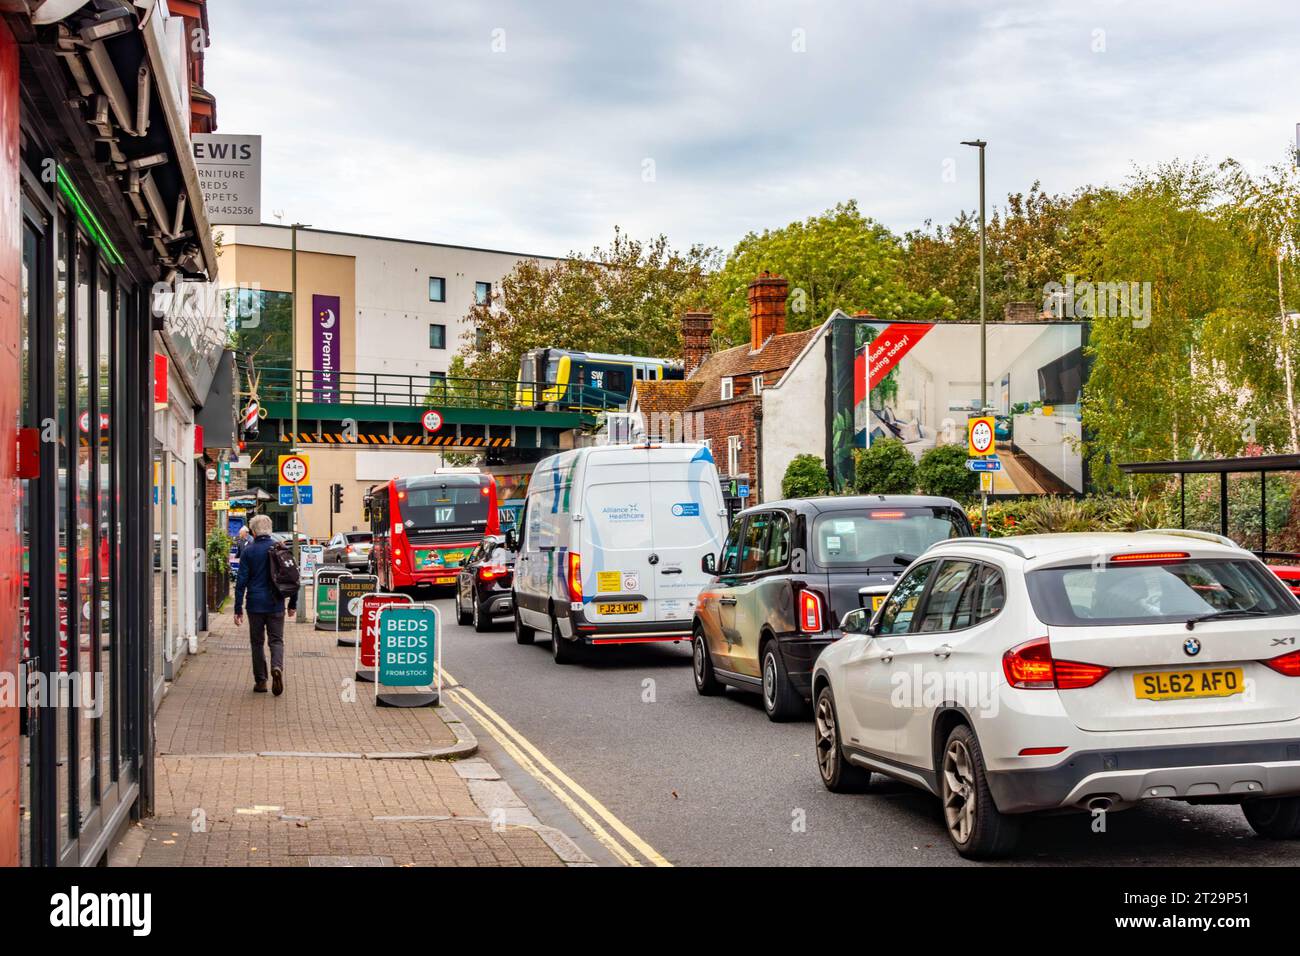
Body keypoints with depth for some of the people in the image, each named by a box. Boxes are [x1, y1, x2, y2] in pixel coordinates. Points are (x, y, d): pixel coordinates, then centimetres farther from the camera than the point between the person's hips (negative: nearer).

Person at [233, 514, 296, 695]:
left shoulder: (248, 551, -4)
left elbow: (241, 581, -5)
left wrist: (238, 609, -1)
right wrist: (293, 604, 12)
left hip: (255, 604, -1)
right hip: (276, 605, 1)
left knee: (257, 642, 10)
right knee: (276, 640, 7)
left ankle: (260, 681, 10)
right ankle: (277, 667, -21)